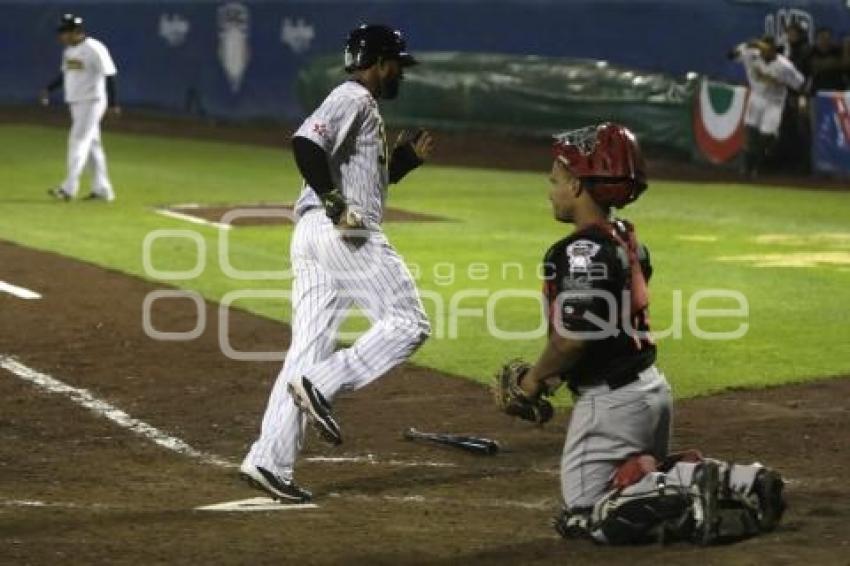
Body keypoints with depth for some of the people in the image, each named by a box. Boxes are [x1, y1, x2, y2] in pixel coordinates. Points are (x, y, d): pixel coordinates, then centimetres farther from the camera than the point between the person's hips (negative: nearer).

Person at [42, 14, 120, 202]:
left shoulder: (94, 49, -16)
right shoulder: (69, 50, 10)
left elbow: (109, 75, -17)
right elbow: (65, 74, 23)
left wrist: (113, 103, -22)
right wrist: (49, 89, 9)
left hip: (92, 102, -9)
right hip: (76, 104, 9)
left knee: (78, 142, -13)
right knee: (91, 144, 11)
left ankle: (69, 188, -16)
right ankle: (102, 189, 16)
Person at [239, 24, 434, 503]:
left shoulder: (361, 106, 27)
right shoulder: (353, 99, -4)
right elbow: (305, 144, -20)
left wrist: (411, 155, 21)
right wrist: (337, 205, -22)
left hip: (313, 238, 10)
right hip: (345, 233, -10)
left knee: (308, 354, 5)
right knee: (409, 324, -6)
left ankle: (270, 463, 0)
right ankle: (323, 386, -16)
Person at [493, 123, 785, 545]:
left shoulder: (582, 251, -19)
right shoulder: (628, 241, 11)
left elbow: (574, 335, -24)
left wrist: (533, 380, -7)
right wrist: (553, 375, 15)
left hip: (610, 399, -9)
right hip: (651, 387, 9)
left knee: (587, 514, -4)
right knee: (644, 478, 27)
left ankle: (692, 484, -19)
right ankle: (739, 482, 5)